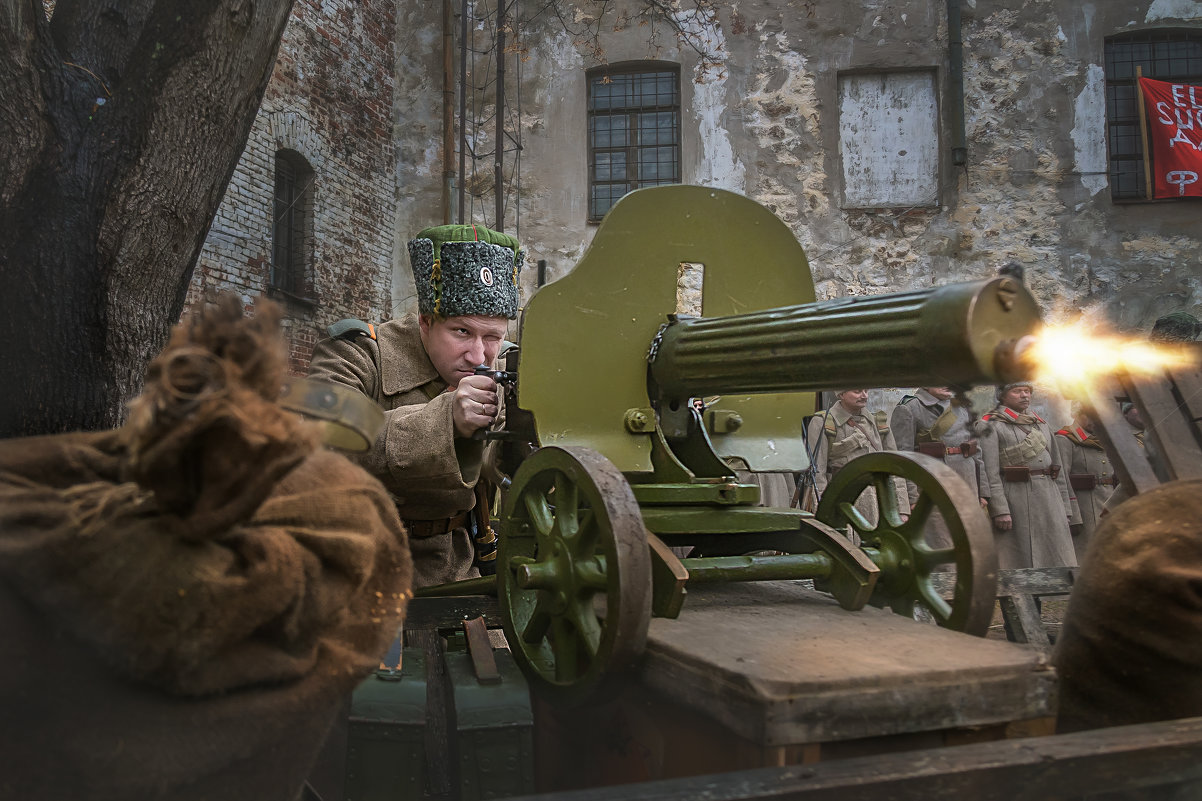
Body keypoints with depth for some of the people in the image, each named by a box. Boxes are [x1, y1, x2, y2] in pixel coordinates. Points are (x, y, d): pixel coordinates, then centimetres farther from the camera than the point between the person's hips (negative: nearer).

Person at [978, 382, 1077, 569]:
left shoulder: (1042, 424, 19)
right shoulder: (992, 426, -2)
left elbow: (1057, 466, 19)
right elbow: (990, 471, -10)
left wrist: (1064, 509, 12)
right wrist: (1000, 510, -18)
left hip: (1049, 498, 6)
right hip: (1014, 501, -6)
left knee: (1059, 559, 3)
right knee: (1018, 562, -1)